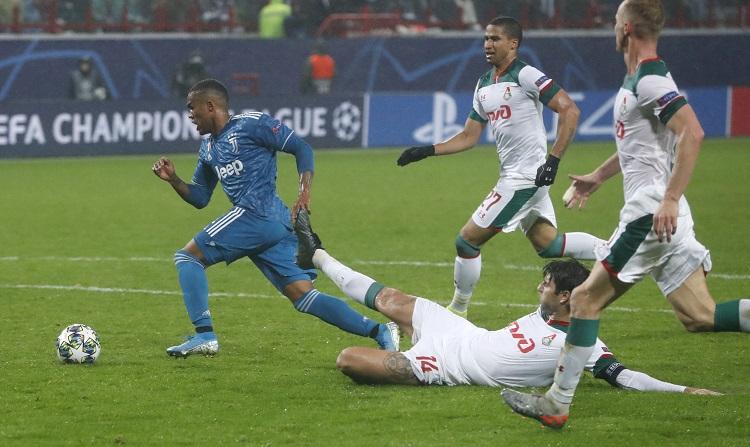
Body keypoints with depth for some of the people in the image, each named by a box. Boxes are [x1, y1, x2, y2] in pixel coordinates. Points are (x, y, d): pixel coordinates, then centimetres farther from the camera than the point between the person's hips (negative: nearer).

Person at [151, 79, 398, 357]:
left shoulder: (250, 125, -1)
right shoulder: (208, 148, 25)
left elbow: (301, 148, -2)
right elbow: (199, 198, 29)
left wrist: (304, 191, -14)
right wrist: (173, 179, 12)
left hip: (257, 216, -9)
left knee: (187, 256, -3)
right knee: (303, 296, 0)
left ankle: (204, 335, -12)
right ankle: (377, 331, -5)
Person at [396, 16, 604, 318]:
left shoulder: (525, 76, -12)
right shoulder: (484, 86, 15)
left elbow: (569, 110, -17)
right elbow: (469, 137, 20)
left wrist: (554, 159, -22)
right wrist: (427, 151, 9)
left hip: (526, 175, -9)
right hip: (513, 177, 9)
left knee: (467, 240, -5)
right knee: (548, 244, 9)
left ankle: (457, 311, 7)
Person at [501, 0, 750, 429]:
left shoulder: (650, 80, -14)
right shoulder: (639, 78, 17)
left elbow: (692, 133, -27)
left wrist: (670, 199, -30)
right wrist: (598, 177, 41)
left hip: (650, 214, -9)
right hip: (659, 215, 9)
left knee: (586, 298, -3)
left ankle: (557, 405, 1)